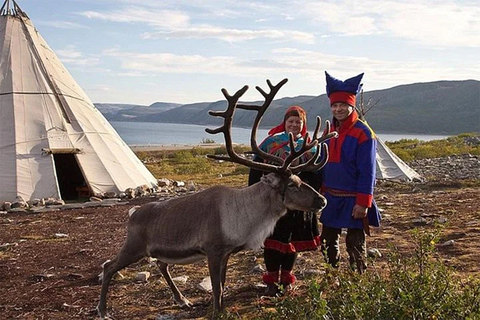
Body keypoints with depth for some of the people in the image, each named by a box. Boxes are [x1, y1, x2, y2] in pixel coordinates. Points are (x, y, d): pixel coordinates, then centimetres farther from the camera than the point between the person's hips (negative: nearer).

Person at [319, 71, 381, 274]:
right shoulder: (330, 131, 8)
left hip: (353, 201, -7)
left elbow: (367, 172, -15)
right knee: (328, 242, 15)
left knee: (355, 244, 2)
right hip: (331, 198, 7)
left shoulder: (363, 133, -13)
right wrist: (321, 193, 11)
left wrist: (363, 203, -18)